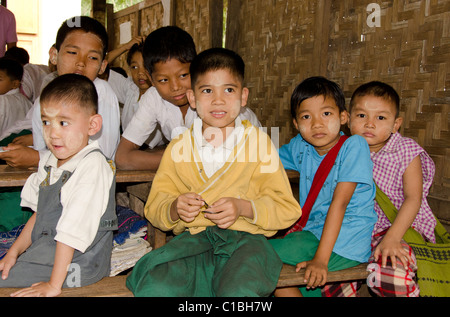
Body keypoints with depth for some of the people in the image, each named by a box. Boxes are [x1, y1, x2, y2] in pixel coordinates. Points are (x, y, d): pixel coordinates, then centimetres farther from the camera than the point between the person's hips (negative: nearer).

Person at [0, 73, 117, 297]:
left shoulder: (92, 167, -22)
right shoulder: (49, 161, 6)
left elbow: (72, 230, -24)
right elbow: (39, 214, 15)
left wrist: (53, 285, -22)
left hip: (76, 265, -8)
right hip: (43, 252, 8)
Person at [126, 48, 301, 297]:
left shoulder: (259, 141, 5)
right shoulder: (178, 147, 10)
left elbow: (287, 208, 3)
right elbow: (154, 207, 11)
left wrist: (244, 208, -14)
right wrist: (174, 209, -12)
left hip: (244, 238, -1)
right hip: (192, 237, 2)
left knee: (238, 291, -32)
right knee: (154, 288, -27)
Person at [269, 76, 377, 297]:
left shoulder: (353, 146, -15)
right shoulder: (301, 146, 3)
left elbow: (339, 201, -21)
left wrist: (321, 258, -23)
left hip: (345, 245, -7)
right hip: (314, 232, 7)